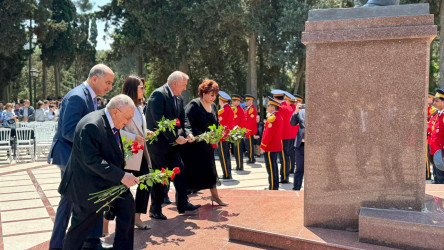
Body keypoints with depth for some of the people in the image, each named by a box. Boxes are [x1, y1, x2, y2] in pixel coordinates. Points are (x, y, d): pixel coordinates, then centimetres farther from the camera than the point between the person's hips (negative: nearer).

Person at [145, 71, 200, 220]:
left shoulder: (178, 98, 11)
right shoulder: (158, 95, -16)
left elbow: (182, 119, 13)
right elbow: (159, 121, -23)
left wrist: (187, 133, -7)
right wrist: (176, 137, -21)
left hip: (173, 143, 8)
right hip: (159, 143, -8)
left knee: (179, 172, 8)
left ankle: (182, 204, 19)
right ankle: (155, 209, 14)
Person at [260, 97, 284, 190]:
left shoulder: (273, 118, -20)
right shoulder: (279, 116, 11)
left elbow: (268, 133, -21)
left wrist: (263, 146, -16)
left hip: (270, 148, -10)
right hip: (276, 146, 10)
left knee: (271, 168, -3)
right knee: (274, 167, 18)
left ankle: (272, 188, 3)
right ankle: (276, 186, 27)